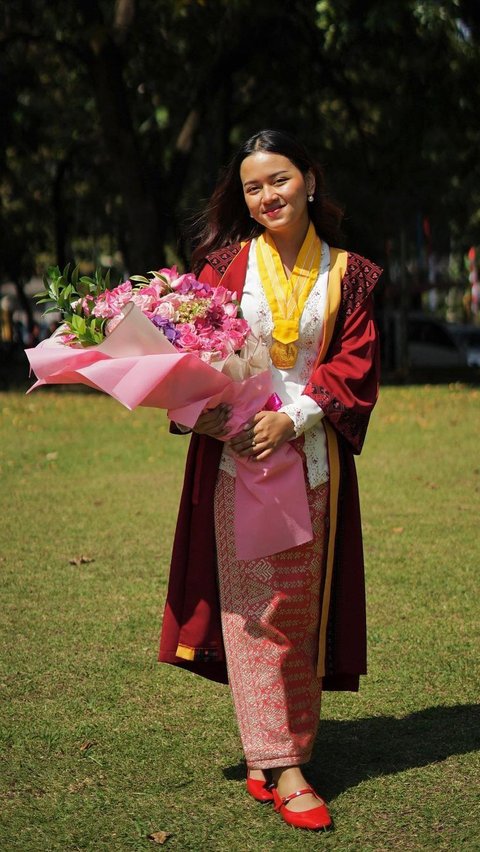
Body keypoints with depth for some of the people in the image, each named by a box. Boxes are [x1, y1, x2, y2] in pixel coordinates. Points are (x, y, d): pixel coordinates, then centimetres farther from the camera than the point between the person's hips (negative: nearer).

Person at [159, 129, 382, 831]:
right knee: (253, 607, -5)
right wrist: (206, 409, -15)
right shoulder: (226, 264, 6)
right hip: (237, 455, -1)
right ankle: (280, 765, -4)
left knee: (302, 608, 3)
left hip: (312, 458, 1)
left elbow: (354, 365, 0)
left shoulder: (345, 274, 7)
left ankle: (278, 751, 13)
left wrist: (293, 418, -13)